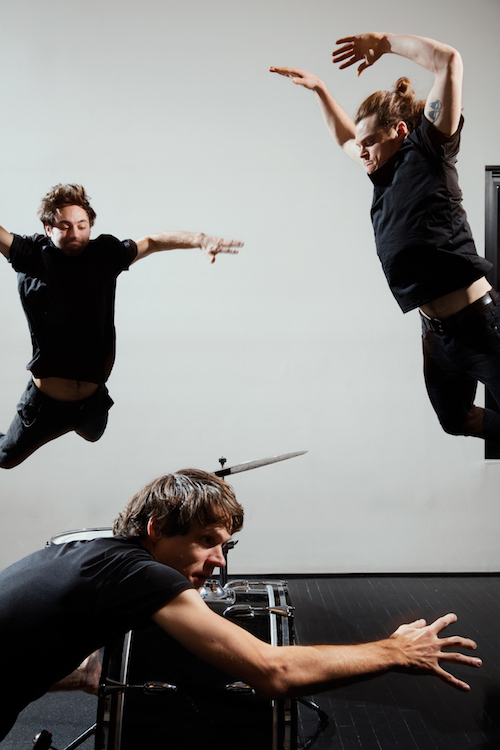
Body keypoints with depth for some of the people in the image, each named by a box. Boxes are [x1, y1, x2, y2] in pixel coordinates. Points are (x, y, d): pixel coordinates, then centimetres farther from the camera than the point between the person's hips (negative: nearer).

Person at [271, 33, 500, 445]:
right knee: (454, 421, 20)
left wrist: (384, 42, -1)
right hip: (437, 333, 8)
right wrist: (319, 89, 31)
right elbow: (345, 137, 35)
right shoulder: (386, 173, 16)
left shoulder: (427, 151, -3)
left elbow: (448, 60, -10)